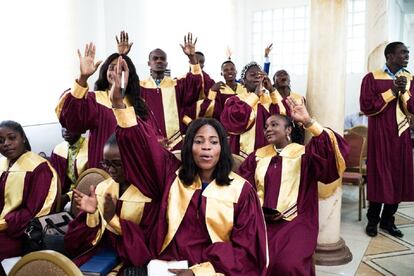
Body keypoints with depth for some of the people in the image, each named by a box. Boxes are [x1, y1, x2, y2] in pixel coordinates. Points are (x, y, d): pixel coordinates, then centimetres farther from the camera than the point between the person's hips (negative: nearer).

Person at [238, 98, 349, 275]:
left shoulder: (303, 154, 3)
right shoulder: (257, 156, 14)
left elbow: (332, 149, -16)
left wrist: (308, 122, -24)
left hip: (294, 222, -2)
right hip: (260, 220, 3)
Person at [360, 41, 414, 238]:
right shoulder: (372, 78, -5)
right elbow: (366, 107, -13)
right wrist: (392, 92, -15)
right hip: (380, 134, -4)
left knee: (398, 177, 6)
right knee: (379, 177, 1)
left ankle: (388, 220, 20)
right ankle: (373, 220, 17)